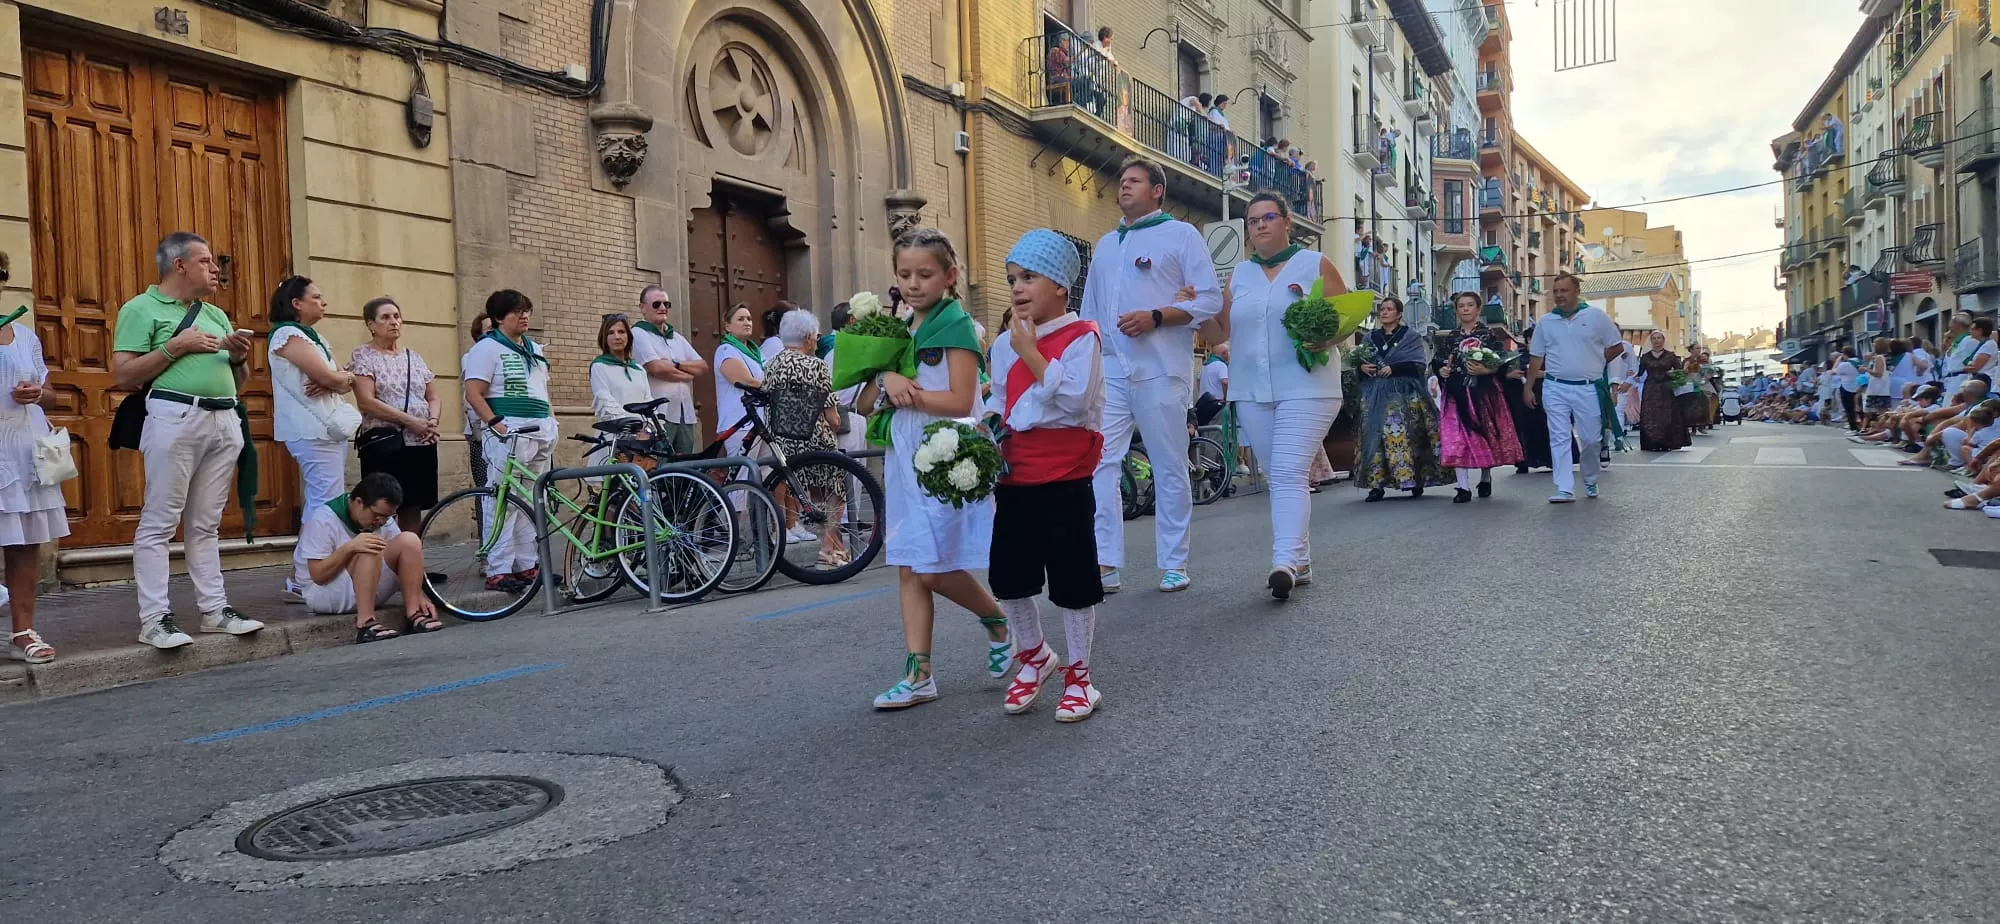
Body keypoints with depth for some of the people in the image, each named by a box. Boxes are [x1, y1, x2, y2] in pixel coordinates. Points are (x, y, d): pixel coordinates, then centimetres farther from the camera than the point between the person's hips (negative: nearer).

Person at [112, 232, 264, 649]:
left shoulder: (216, 315, 22)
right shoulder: (141, 309, 2)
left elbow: (238, 381, 25)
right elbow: (122, 376, -7)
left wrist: (238, 356, 4)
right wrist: (176, 347, -12)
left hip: (225, 420, 6)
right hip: (175, 418, -6)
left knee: (206, 523, 10)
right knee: (159, 521, -5)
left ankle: (215, 609, 12)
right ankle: (154, 618, -5)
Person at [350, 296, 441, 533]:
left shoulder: (414, 356, 17)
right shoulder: (363, 356, 0)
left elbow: (434, 397, 15)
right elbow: (367, 402, -11)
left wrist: (432, 420, -7)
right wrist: (410, 420, -16)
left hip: (422, 443, 5)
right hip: (384, 445, -5)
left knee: (413, 510, 6)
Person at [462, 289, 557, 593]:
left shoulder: (535, 349, 21)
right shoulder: (487, 348, -3)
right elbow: (474, 393, -11)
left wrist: (551, 422, 15)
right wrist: (495, 422, -21)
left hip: (541, 433, 8)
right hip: (509, 433, -8)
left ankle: (528, 564, 17)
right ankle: (498, 571, -8)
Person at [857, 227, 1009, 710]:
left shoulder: (957, 326, -8)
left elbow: (960, 401, -17)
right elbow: (865, 402, 9)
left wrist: (904, 392, -15)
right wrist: (886, 380, -11)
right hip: (903, 459, 7)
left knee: (935, 569, -6)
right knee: (908, 568, 6)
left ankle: (999, 621, 20)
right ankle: (918, 674, 11)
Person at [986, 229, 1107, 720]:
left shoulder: (1081, 337, -9)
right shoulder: (1005, 344, 9)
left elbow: (1074, 397, -22)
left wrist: (1031, 353, -20)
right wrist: (986, 428, 0)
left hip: (1065, 480, -6)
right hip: (1015, 478, 6)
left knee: (1072, 578, 2)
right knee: (1008, 574, 11)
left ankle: (1078, 674, 18)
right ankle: (1033, 655, 34)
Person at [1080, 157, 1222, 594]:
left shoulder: (1181, 234, 5)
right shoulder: (1105, 244, 23)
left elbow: (1210, 299, -3)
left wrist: (1155, 317, -15)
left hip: (1160, 368, -5)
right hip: (1108, 367, 5)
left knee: (1170, 467, 2)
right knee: (1099, 462, -7)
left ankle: (1174, 563, 11)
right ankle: (1104, 563, -5)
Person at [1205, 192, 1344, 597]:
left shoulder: (1316, 264, 3)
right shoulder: (1239, 274, 15)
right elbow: (1222, 331, 15)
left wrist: (1327, 337, -19)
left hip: (1304, 388, -5)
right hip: (1252, 392, 5)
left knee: (1289, 473, -17)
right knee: (1280, 477, 8)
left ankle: (1285, 562, -25)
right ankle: (1300, 563, 15)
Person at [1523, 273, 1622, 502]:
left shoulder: (1596, 317, 1)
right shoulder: (1545, 322, 8)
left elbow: (1617, 346, 7)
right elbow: (1536, 357, 11)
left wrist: (1593, 365, 3)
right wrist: (1529, 388, 8)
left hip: (1587, 388, -1)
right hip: (1555, 388, 1)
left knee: (1591, 438, 5)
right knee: (1559, 439, -5)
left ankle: (1590, 482, 26)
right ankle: (1565, 489, -7)